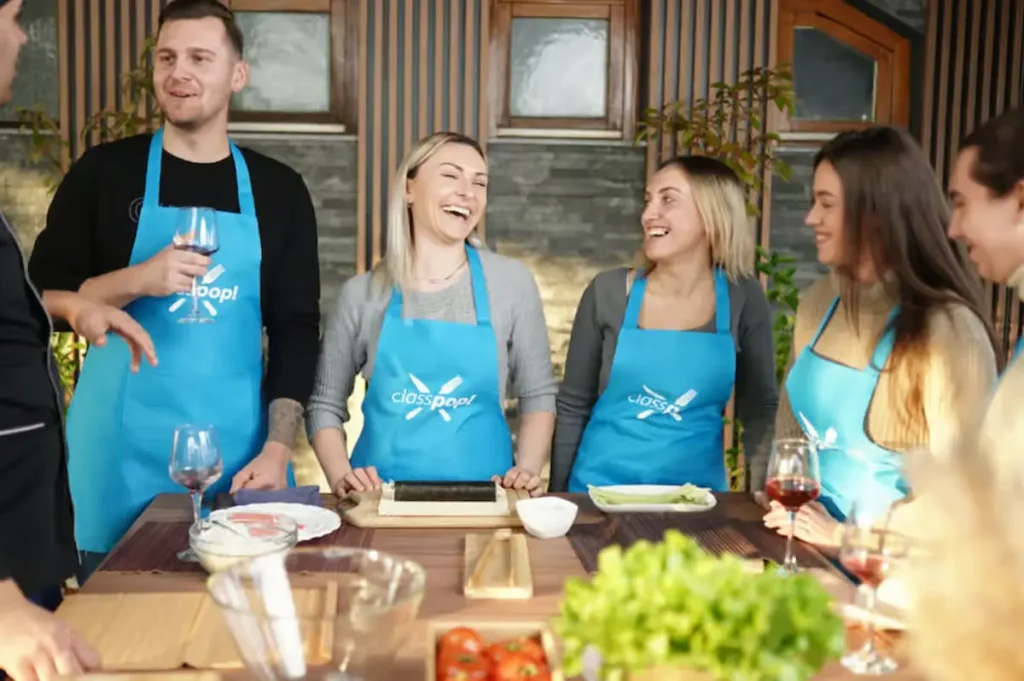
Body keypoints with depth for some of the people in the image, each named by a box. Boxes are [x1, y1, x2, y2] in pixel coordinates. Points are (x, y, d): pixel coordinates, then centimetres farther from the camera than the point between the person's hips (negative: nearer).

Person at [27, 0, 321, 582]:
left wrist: (277, 449, -7)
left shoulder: (278, 189, 4)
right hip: (123, 452, -1)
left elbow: (296, 329, 2)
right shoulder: (104, 172, 1)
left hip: (238, 454, 1)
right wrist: (138, 280, -17)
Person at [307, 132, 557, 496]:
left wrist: (528, 469, -3)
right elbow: (325, 405, 11)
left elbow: (537, 395, 9)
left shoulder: (512, 282, 2)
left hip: (480, 495, 0)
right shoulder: (362, 293, 3)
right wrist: (341, 476, -3)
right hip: (380, 496, 0)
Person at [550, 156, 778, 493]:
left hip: (695, 494, 1)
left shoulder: (742, 298, -6)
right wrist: (557, 500, 0)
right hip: (601, 489, 0)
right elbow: (572, 407, -1)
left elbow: (760, 408, 4)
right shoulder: (608, 292, -7)